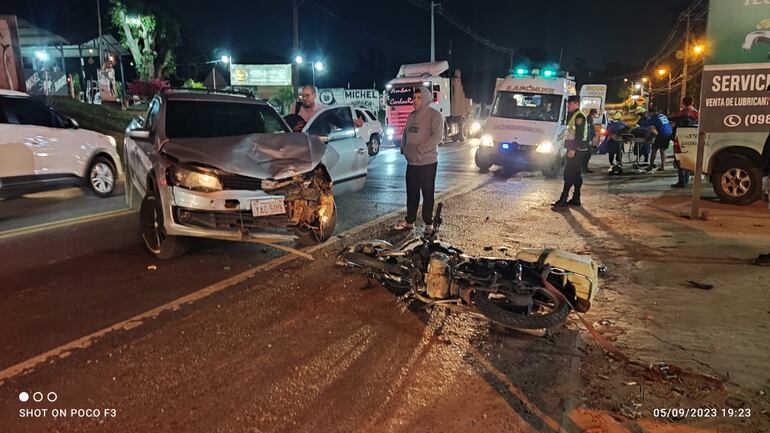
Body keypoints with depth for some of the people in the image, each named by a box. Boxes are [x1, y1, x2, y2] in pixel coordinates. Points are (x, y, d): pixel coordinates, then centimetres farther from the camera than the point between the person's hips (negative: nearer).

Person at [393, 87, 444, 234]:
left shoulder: (434, 115, -9)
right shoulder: (412, 115, 15)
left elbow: (437, 136, -20)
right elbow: (405, 132, 24)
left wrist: (420, 149, -23)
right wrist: (403, 148, 7)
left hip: (427, 162, -7)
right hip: (411, 162, 7)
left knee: (428, 194, 1)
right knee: (411, 193, 13)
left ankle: (428, 223, 10)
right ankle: (409, 221, 22)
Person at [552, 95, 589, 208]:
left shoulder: (579, 117, -13)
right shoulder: (573, 116, 19)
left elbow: (579, 135, -21)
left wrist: (573, 149, -25)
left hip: (577, 149, -10)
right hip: (574, 149, 10)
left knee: (569, 174, -12)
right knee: (576, 174, 11)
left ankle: (563, 199, -13)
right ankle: (576, 199, 16)